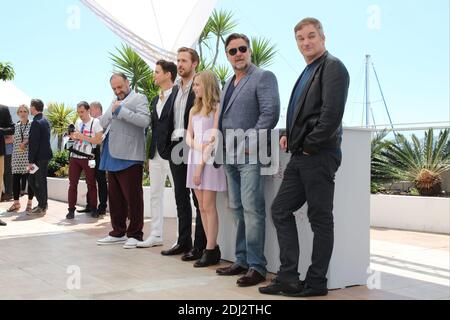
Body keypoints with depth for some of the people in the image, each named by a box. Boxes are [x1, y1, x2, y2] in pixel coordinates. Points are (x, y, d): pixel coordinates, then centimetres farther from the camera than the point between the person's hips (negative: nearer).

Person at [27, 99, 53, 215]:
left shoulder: (36, 122, -16)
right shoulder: (45, 121, 14)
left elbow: (34, 143, -19)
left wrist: (31, 161, -17)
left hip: (39, 157, -9)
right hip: (45, 155, 9)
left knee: (39, 182, -1)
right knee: (32, 180, 15)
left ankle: (42, 207, 6)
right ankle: (43, 203, 20)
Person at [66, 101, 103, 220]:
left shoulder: (95, 122, -5)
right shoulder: (78, 122, 12)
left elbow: (99, 140, -11)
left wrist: (83, 137, -18)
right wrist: (73, 136, -1)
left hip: (88, 158, -4)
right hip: (74, 156, 5)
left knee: (91, 184, 2)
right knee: (72, 183, 1)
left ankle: (93, 209, 12)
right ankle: (71, 210, 6)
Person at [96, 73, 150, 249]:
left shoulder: (138, 98, 1)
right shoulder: (115, 102, 24)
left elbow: (145, 120, -16)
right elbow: (102, 123, 20)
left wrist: (121, 110, -13)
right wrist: (112, 111, 1)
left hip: (129, 157, -8)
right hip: (112, 156, 8)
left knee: (133, 197, -3)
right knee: (115, 197, 11)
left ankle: (135, 234, 5)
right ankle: (118, 233, 20)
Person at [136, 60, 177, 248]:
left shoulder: (179, 95, -8)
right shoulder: (155, 100, 18)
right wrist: (150, 154, 14)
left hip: (172, 153, -9)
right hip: (156, 153, 9)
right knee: (155, 195, 11)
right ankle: (156, 235, 19)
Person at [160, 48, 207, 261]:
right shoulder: (176, 89, 17)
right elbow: (170, 119, 17)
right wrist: (169, 145, 8)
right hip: (176, 147, 8)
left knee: (199, 198, -2)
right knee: (181, 197, 12)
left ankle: (200, 245, 4)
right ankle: (183, 241, 21)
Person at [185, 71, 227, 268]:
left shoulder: (217, 108, -5)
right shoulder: (194, 110, 17)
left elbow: (214, 138, -11)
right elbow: (189, 137, 11)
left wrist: (201, 164, -13)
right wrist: (198, 146, -12)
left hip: (210, 160, -7)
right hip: (194, 159, 7)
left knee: (209, 206, -7)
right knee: (202, 206, 6)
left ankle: (211, 251, -2)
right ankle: (212, 248, 11)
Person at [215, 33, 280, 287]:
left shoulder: (263, 77, -3)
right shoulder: (229, 83, 21)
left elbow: (270, 113, -14)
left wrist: (251, 141, -17)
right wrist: (224, 144, 8)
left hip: (251, 153, -8)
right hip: (231, 155, 8)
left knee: (252, 208, -11)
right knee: (237, 208, 11)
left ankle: (257, 266, -6)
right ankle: (242, 260, 19)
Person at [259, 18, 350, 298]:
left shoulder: (332, 67, -7)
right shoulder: (308, 71, 20)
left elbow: (332, 113, -19)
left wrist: (310, 145, -14)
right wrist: (290, 135, 7)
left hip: (319, 156, -9)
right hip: (300, 157, 9)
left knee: (320, 218, 0)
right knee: (281, 210, 8)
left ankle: (317, 282, 11)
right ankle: (288, 278, 13)